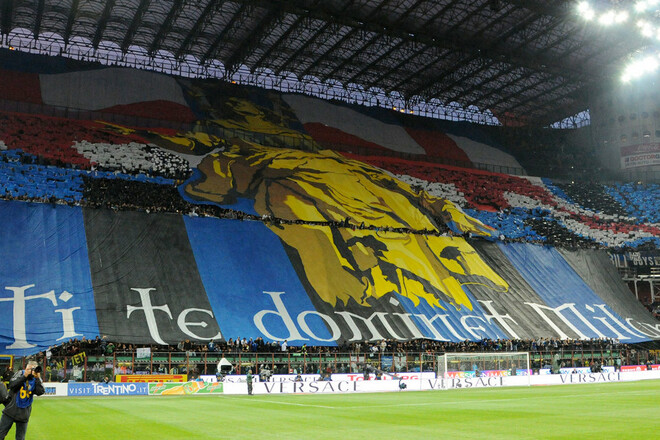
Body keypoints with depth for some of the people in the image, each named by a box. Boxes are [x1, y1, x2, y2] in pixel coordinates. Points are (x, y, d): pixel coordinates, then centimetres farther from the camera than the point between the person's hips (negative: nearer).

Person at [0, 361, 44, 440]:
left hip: (24, 414, 1)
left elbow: (40, 392, -13)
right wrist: (25, 376, -19)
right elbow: (12, 385, -14)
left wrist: (37, 378, -19)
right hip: (11, 411, -1)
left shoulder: (36, 380, 1)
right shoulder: (20, 373, -2)